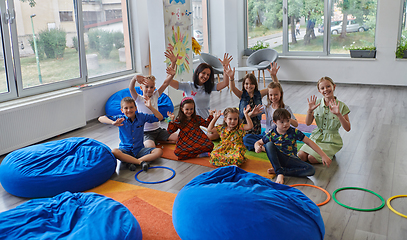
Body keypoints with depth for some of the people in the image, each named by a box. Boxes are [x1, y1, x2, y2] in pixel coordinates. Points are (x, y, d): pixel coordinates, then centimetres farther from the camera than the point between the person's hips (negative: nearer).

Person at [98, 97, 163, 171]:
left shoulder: (141, 117, 1)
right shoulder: (120, 119, -3)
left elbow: (160, 118, 1)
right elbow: (101, 118, -11)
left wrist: (150, 107, -13)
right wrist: (113, 123, -30)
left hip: (139, 150, 2)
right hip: (125, 150, -2)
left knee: (159, 151, -22)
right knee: (114, 152, -35)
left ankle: (132, 162, -28)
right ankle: (141, 162, -32)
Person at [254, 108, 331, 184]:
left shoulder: (294, 132, -9)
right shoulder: (271, 134, -8)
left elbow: (309, 142, -8)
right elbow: (258, 142, 2)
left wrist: (323, 155, -11)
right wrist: (257, 147, -25)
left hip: (291, 160, 1)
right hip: (278, 159, -1)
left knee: (311, 170, -24)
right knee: (269, 144, -27)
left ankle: (277, 171, -22)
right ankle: (279, 174, -31)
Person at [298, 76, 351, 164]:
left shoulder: (341, 106, -8)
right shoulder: (317, 103, 0)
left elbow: (347, 128, -13)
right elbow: (308, 123, 0)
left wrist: (339, 114, -28)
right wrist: (310, 110, -20)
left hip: (331, 140, -3)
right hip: (316, 137, 4)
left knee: (312, 158, -22)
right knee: (301, 155, -18)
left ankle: (330, 153, 8)